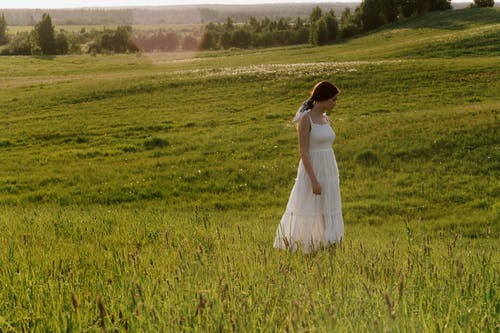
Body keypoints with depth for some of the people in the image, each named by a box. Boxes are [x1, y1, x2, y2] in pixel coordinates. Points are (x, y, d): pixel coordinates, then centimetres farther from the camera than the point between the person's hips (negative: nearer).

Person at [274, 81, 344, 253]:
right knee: (307, 213, 0)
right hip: (312, 171, -8)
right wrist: (314, 180, -21)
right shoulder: (305, 119, -14)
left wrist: (333, 178, 17)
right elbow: (303, 152, -17)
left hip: (328, 171, 8)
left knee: (326, 215, 8)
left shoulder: (326, 119, 11)